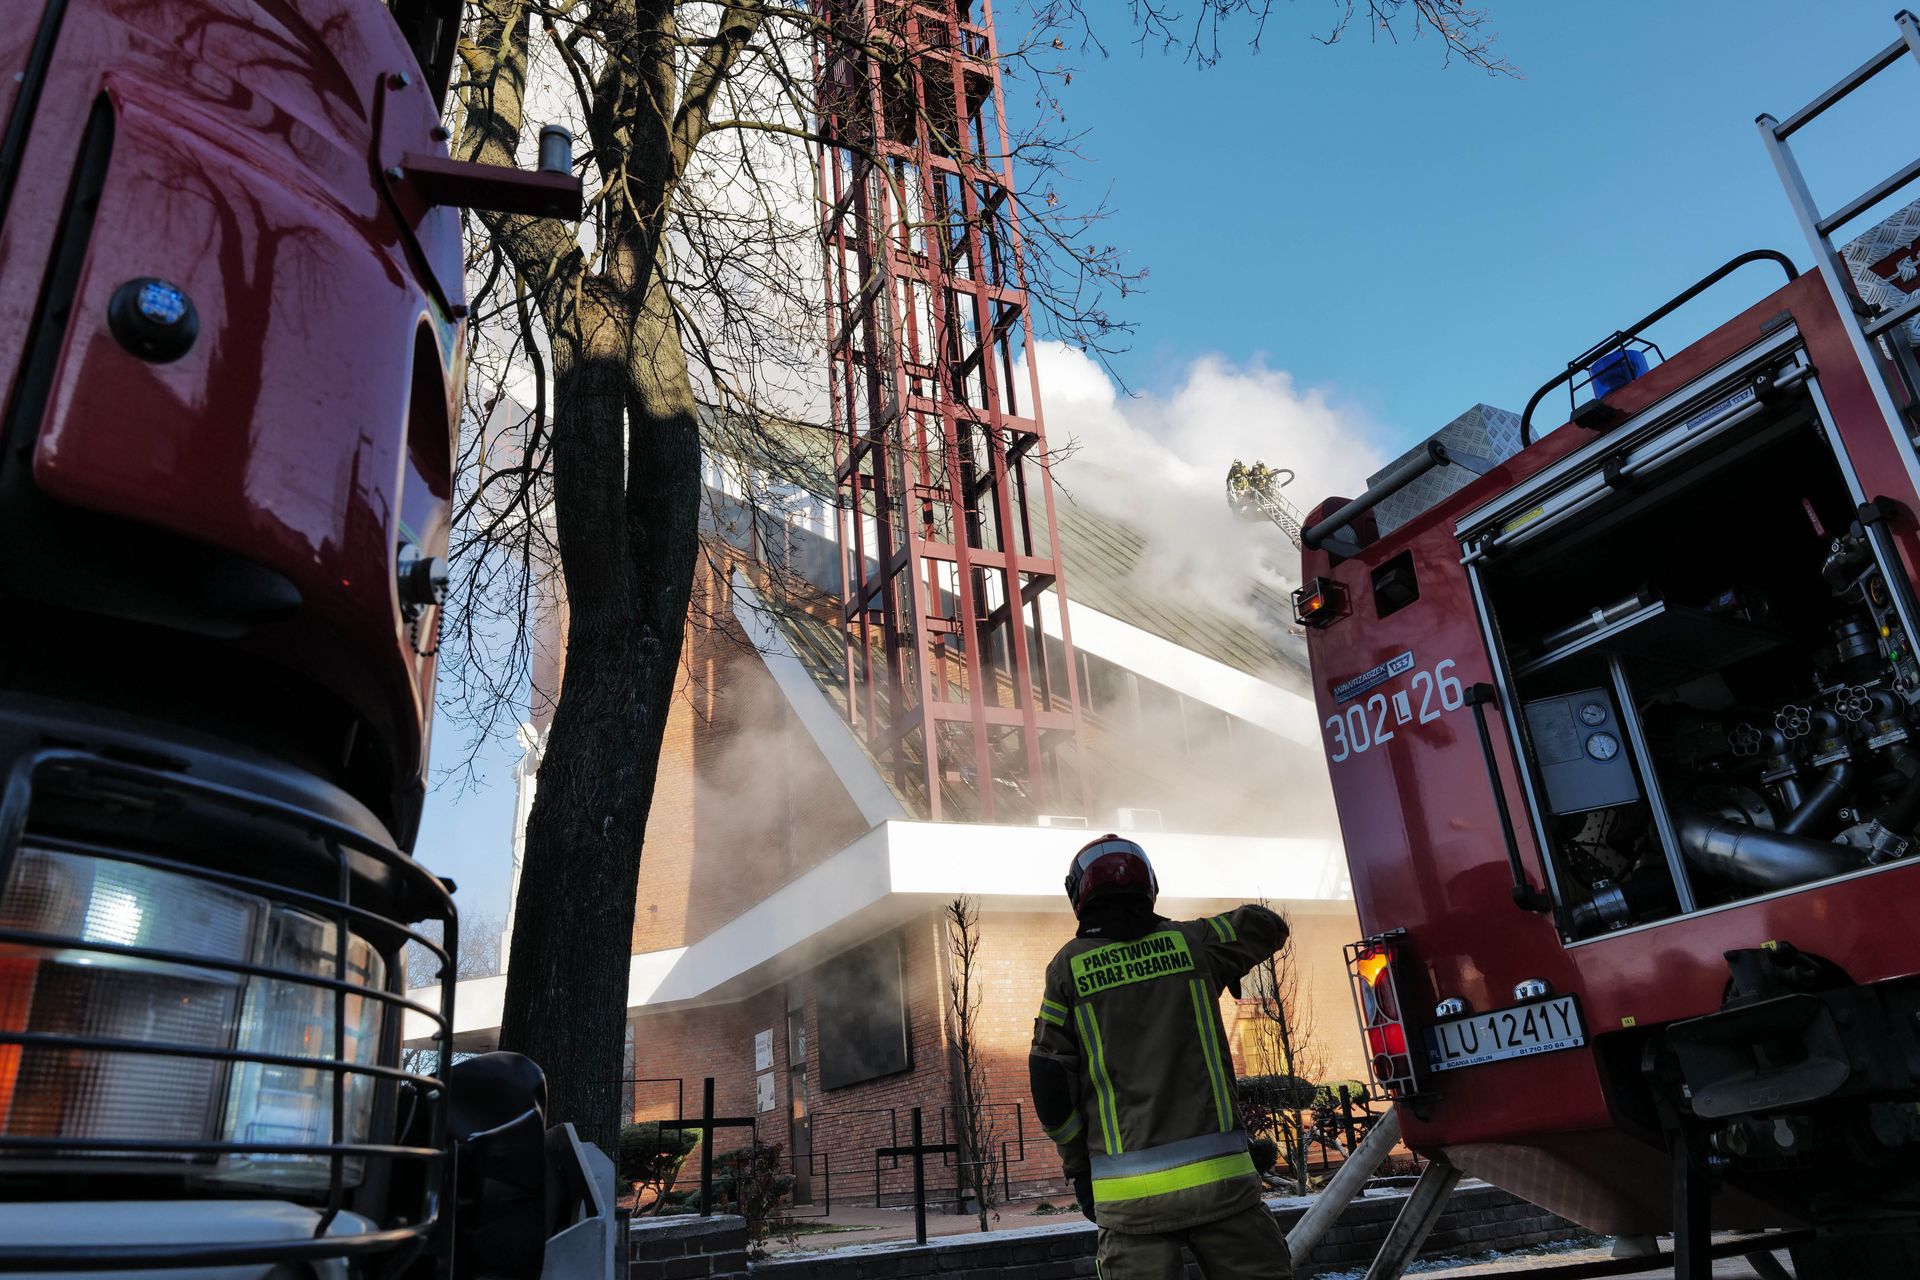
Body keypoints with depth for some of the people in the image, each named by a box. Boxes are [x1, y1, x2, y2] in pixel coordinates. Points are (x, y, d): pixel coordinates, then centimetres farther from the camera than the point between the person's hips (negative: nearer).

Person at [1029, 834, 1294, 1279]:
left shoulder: (1069, 968, 2)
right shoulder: (1190, 941, 4)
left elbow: (1050, 1082, 1)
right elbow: (1267, 925, 22)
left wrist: (1078, 1168, 11)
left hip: (1128, 1191, 0)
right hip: (1215, 1175, 1)